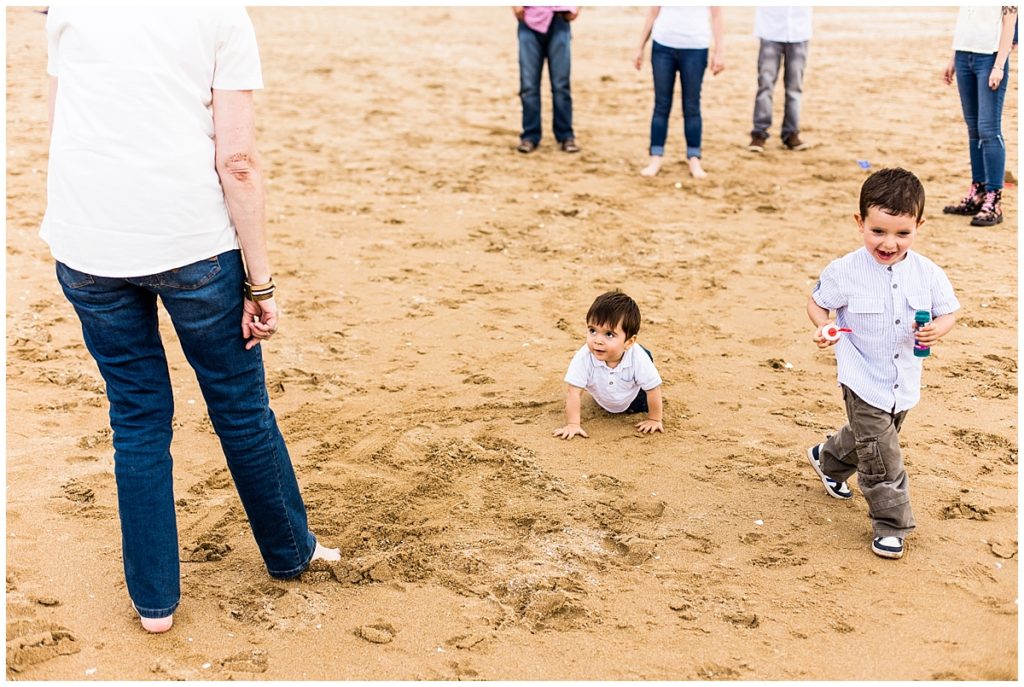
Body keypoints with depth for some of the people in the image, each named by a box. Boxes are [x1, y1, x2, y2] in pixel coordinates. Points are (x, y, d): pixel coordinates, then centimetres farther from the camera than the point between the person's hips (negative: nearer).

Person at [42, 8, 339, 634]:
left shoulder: (66, 11, 11)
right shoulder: (223, 14, 0)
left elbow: (60, 128, 18)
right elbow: (237, 162, -7)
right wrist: (260, 282, -3)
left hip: (84, 246, 3)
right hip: (191, 239, -3)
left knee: (138, 417, 15)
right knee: (240, 406, 15)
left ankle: (154, 599, 24)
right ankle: (289, 552, 35)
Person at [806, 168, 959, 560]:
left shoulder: (928, 273, -10)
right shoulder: (844, 272, -18)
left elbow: (948, 312, 1)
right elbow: (817, 303, -4)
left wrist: (938, 330, -22)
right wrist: (823, 327, -25)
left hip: (904, 382, 5)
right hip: (864, 383, -4)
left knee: (867, 437, 26)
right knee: (881, 456, -5)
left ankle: (828, 460, 56)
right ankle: (891, 525, 11)